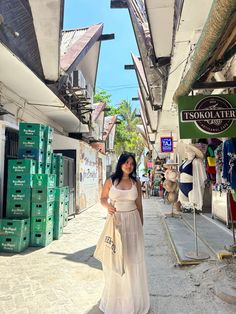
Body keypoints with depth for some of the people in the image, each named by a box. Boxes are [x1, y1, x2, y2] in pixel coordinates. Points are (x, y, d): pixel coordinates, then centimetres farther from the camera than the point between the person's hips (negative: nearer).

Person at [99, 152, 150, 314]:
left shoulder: (136, 182, 1)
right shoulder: (110, 181, -4)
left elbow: (139, 205, 6)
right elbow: (103, 198, 5)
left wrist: (141, 224, 10)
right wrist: (107, 205, -17)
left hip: (132, 222, 1)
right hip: (115, 221, -1)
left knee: (133, 258, 10)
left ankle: (133, 297, 30)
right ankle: (115, 296, 28)